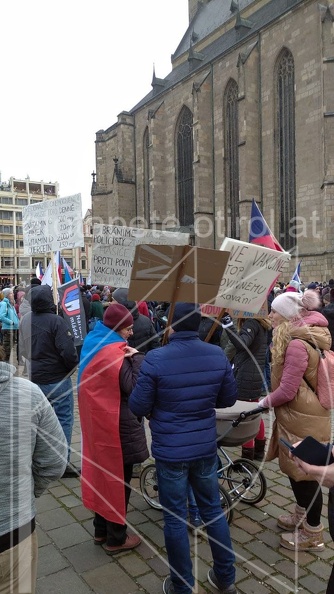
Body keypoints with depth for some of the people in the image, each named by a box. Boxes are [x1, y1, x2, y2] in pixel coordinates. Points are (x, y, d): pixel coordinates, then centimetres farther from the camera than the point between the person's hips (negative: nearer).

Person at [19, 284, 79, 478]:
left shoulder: (26, 320, 1)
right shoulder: (56, 321, -21)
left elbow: (23, 348, 13)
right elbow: (68, 351, -23)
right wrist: (74, 366, -5)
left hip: (35, 378, 7)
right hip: (57, 379, -7)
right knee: (64, 419, 4)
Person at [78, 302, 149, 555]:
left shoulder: (93, 344, 6)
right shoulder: (115, 353, -23)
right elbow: (134, 388, -25)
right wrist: (136, 357, -22)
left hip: (97, 420, 9)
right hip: (116, 424, -9)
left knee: (103, 471, 19)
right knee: (118, 477, 5)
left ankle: (102, 530, 33)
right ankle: (116, 538, 20)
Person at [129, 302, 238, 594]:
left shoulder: (156, 359, -20)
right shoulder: (218, 355, -8)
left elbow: (137, 407, -14)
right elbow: (229, 398, 3)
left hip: (170, 451, -3)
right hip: (206, 447, 4)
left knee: (175, 518, 12)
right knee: (213, 510, 21)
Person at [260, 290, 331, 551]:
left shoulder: (297, 344, -27)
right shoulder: (309, 332, 6)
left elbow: (287, 390, -24)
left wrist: (265, 402, -8)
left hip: (303, 417, -10)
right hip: (301, 412, 10)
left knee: (305, 472, 6)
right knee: (294, 467, 23)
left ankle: (313, 534, 25)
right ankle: (302, 515, 43)